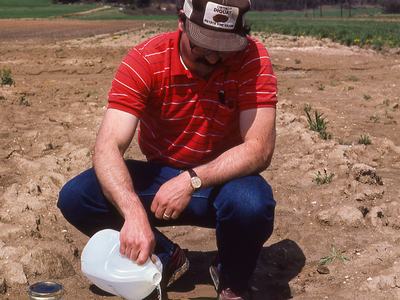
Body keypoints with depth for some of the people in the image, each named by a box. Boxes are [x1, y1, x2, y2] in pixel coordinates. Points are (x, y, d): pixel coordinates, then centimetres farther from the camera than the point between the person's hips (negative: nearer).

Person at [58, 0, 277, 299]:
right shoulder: (145, 60, -18)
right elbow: (109, 146, -27)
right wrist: (134, 213, -44)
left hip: (222, 181, -1)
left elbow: (259, 150, -23)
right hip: (160, 178, 2)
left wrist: (192, 180, -37)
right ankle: (167, 257, 5)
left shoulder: (253, 59, -19)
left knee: (252, 204, -36)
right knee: (75, 198, -19)